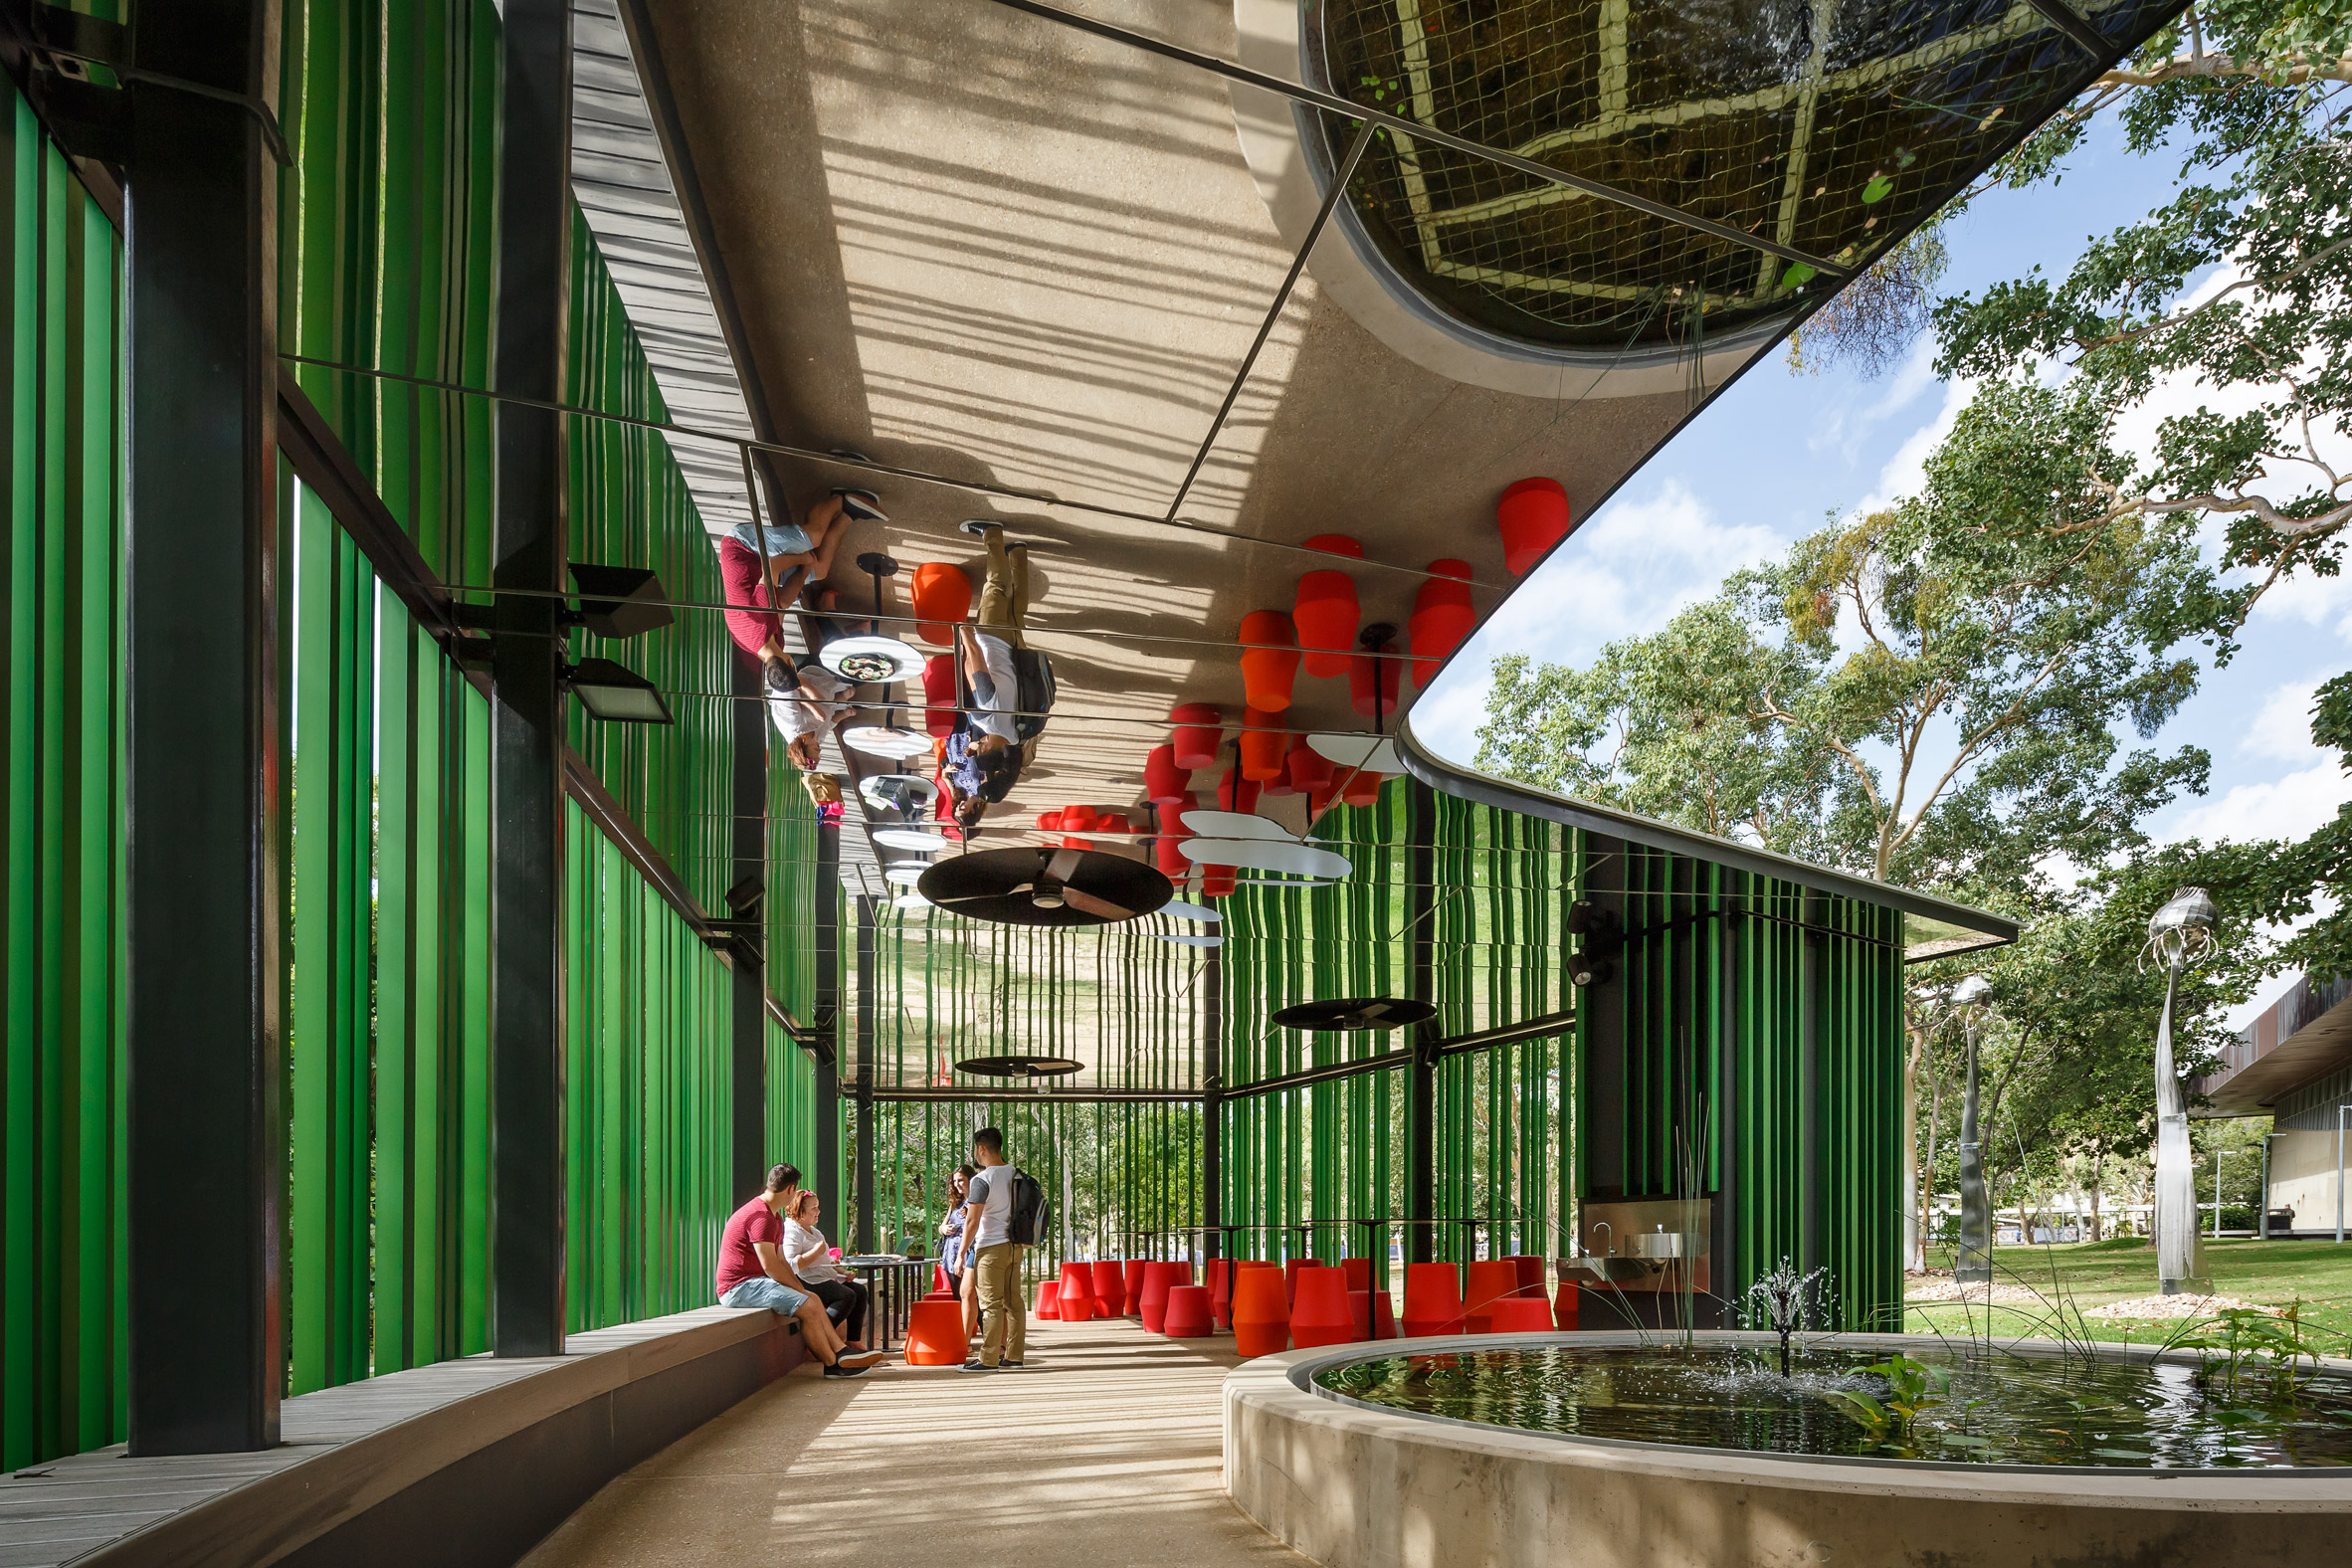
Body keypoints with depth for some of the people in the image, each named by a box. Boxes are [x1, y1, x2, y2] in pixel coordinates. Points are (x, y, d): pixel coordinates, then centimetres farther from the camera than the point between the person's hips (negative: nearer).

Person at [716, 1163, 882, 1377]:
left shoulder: (774, 1218, 20)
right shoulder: (761, 1217, -17)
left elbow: (782, 1263, 18)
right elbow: (770, 1265, -21)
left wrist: (800, 1288, 3)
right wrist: (800, 1291, -11)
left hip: (752, 1283, 12)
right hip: (739, 1286, -12)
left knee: (814, 1298, 11)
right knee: (808, 1306, -20)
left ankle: (841, 1353, 4)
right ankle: (833, 1365, -9)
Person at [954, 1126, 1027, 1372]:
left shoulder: (982, 1180, -12)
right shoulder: (1015, 1175, 10)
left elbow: (972, 1221, -15)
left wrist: (962, 1253, -8)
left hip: (991, 1248, -7)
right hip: (1014, 1246, 7)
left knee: (991, 1304, -6)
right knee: (1013, 1302, 8)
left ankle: (988, 1359, -5)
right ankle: (1013, 1355, 11)